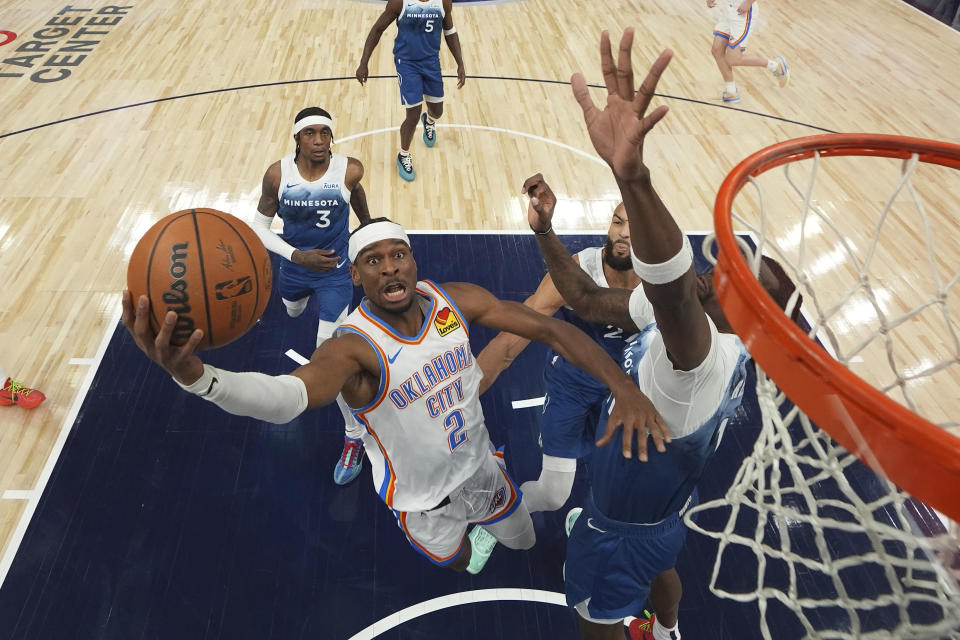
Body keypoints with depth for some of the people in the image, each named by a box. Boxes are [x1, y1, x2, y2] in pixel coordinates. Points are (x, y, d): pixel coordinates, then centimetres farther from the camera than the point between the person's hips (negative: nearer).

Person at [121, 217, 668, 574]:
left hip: (481, 466, 4)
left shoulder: (456, 300, -19)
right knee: (456, 564, 25)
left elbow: (548, 329, -18)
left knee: (525, 545, 27)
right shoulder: (355, 347, -32)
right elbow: (287, 396, -53)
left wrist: (623, 385, -32)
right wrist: (196, 376, -73)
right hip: (425, 500, -3)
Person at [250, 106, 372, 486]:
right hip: (294, 267, 4)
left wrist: (368, 224, 20)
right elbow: (259, 225, -9)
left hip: (335, 273, -4)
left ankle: (354, 438, 5)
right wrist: (297, 256, -25)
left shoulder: (349, 170, -24)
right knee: (292, 311, 36)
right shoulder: (277, 174, -21)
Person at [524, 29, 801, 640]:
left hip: (628, 521, -9)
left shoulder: (708, 355, -42)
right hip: (658, 505, 9)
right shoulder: (683, 317, -13)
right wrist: (545, 229, -24)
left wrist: (633, 175, -83)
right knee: (657, 568, 39)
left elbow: (672, 287, -67)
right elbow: (586, 296, -7)